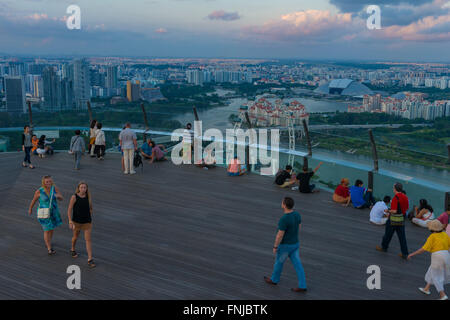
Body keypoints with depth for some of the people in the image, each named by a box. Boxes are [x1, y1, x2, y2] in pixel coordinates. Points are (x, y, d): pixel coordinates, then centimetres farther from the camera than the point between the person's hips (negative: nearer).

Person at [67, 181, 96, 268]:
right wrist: (70, 221, -18)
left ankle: (90, 260, -4)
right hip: (76, 221, -1)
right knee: (75, 236, 22)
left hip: (87, 222, 1)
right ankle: (73, 249, 53)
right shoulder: (74, 197, -13)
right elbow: (69, 210, -11)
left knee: (88, 240, -5)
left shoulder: (88, 197, -4)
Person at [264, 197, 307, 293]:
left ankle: (274, 279, 41)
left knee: (279, 262, 18)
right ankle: (302, 286, 17)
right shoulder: (297, 214, -8)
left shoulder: (284, 219, -32)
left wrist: (275, 247, -11)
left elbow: (279, 235, -25)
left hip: (285, 245, -7)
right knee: (297, 265, 13)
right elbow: (299, 226, 9)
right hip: (295, 243, 7)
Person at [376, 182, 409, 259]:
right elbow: (406, 209, 12)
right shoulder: (405, 197, 4)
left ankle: (384, 247, 29)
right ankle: (405, 254, 8)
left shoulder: (396, 197, -20)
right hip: (402, 220, 7)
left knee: (388, 234, 12)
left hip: (394, 219, -7)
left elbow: (394, 211, -23)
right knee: (402, 236, 8)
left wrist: (388, 211, -6)